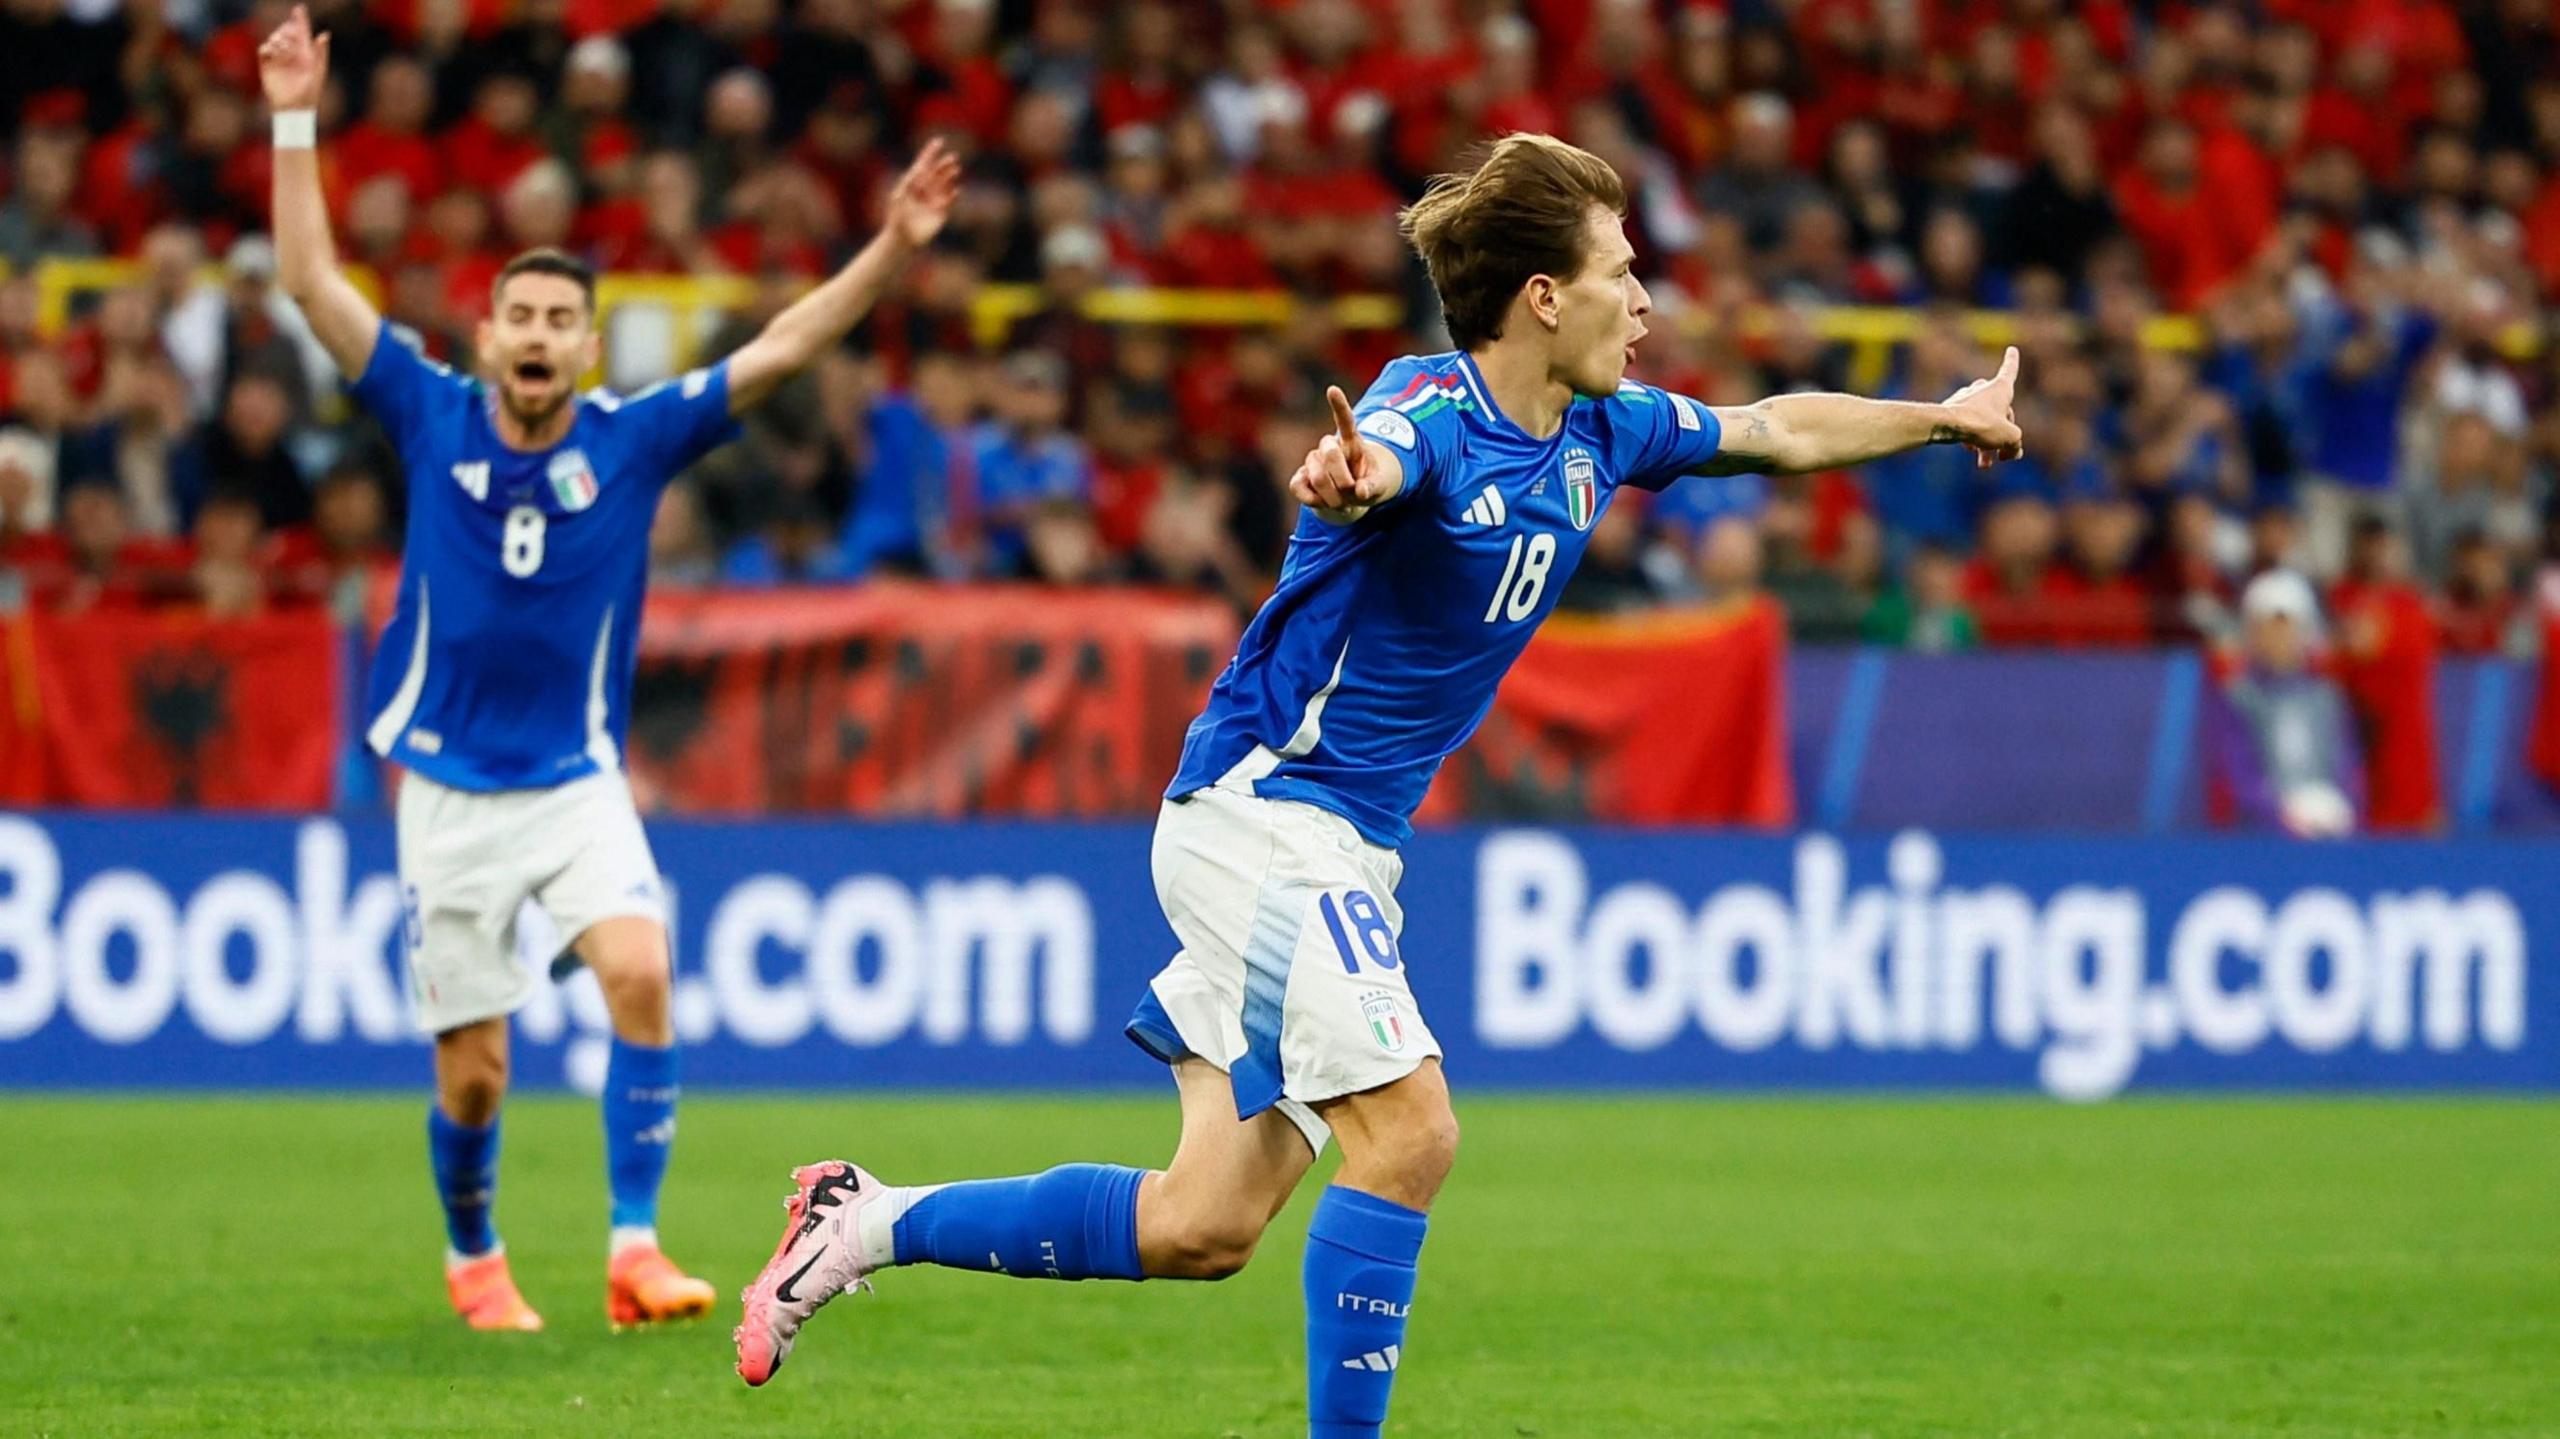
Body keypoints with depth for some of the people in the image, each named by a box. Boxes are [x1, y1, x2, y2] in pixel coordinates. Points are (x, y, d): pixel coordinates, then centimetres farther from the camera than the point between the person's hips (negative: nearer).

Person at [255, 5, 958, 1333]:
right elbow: (313, 284, -4)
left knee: (640, 974, -26)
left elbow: (779, 351, -5)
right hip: (450, 789, 0)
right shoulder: (432, 419, -2)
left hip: (579, 784, 0)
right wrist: (294, 125, -10)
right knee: (473, 1071, 2)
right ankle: (474, 1262, 30)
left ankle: (635, 1250, -23)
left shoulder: (633, 438, -2)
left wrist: (892, 247, -14)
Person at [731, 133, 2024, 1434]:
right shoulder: (1430, 414, -20)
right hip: (1262, 807, -9)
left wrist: (1946, 417, 31)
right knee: (1407, 1133, -20)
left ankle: (866, 1223, 15)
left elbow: (1779, 430, 25)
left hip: (1346, 841, 9)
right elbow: (1371, 465, -45)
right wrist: (1342, 477, -68)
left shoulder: (1599, 435, 7)